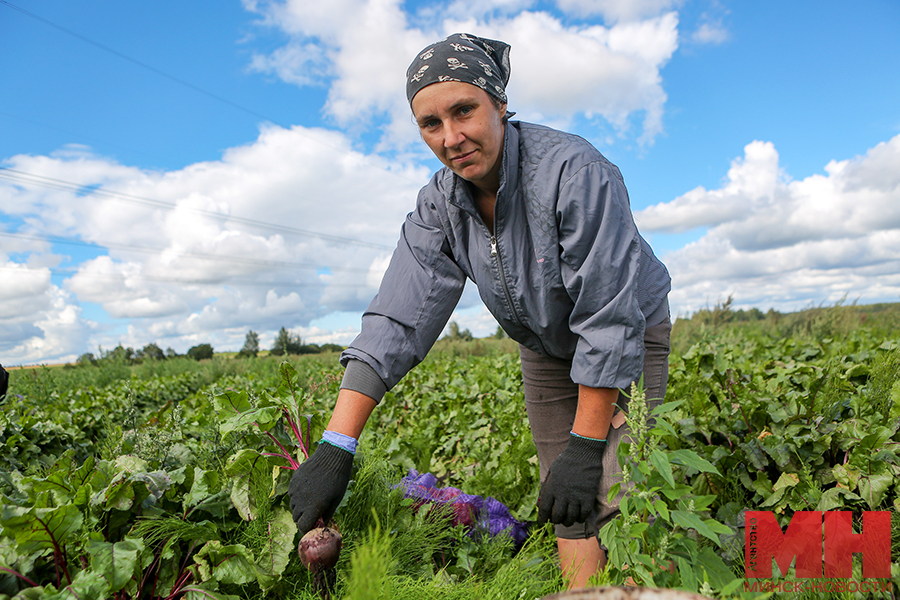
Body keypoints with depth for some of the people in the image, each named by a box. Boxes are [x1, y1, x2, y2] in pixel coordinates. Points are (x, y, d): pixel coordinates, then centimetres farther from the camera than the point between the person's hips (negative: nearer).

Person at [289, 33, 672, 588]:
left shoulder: (574, 171, -31)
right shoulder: (441, 204, -14)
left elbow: (611, 318, -30)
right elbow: (397, 319, -21)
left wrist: (585, 444, -25)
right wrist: (335, 447, -29)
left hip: (632, 336, -4)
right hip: (544, 348, 4)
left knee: (612, 495, -13)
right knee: (567, 505, 3)